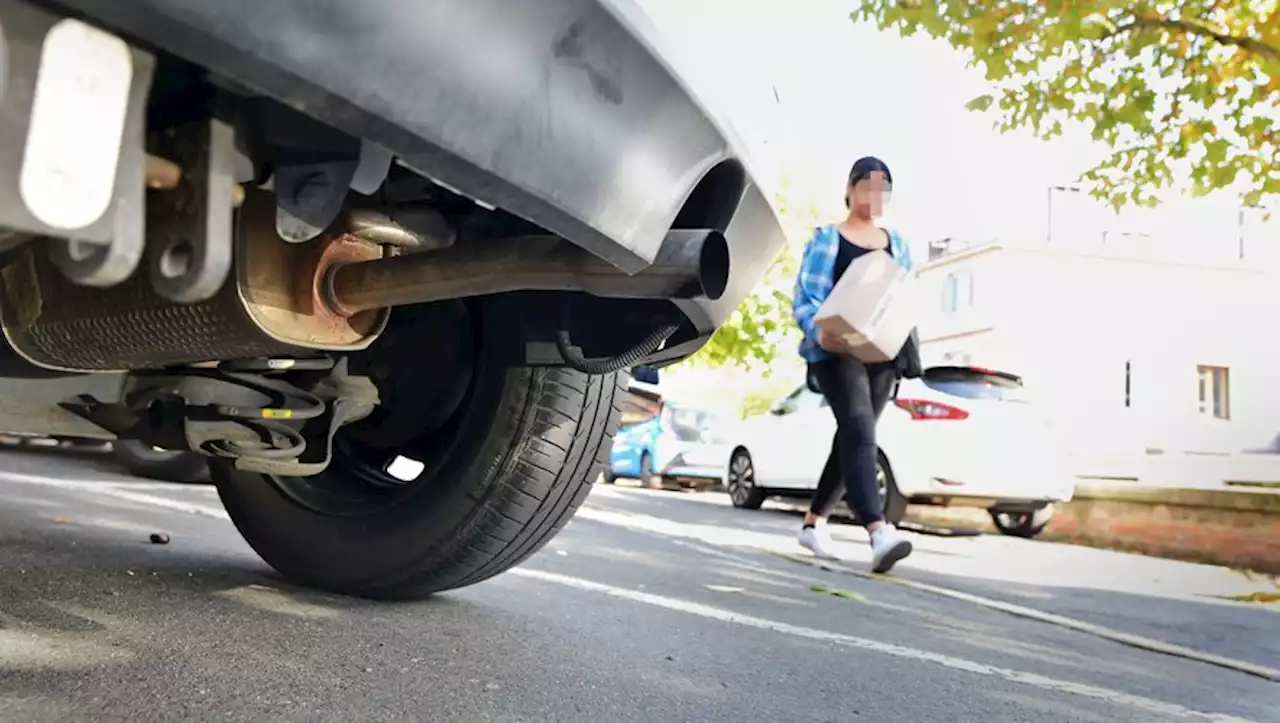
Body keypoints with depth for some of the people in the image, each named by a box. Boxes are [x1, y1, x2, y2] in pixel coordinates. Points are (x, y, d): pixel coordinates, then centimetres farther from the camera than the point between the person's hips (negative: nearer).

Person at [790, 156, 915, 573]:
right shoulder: (826, 238, 3)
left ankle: (815, 521, 25)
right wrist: (820, 332, -25)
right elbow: (804, 298, -6)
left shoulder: (897, 245, 18)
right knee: (859, 432, -22)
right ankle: (878, 533, -33)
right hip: (835, 351, -6)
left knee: (851, 438, 9)